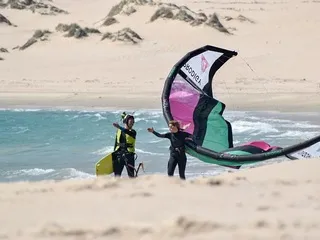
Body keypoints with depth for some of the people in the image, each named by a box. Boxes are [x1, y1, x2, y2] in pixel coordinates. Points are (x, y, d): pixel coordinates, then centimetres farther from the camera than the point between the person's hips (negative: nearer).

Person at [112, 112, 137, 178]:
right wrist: (114, 155, 14)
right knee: (117, 175, 3)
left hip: (129, 155, -3)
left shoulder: (133, 132, -1)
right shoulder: (119, 131, 10)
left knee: (131, 175, -5)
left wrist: (119, 127, -40)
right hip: (119, 154, 3)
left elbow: (128, 132, -26)